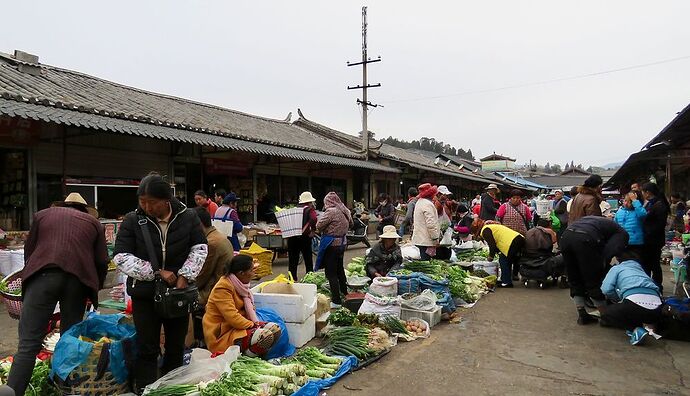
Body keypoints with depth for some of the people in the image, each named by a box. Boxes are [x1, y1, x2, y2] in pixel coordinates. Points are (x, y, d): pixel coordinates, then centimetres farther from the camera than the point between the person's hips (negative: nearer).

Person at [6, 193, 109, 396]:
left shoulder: (43, 214, 23)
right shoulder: (93, 222, 22)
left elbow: (28, 249, 22)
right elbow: (102, 261, 13)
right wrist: (94, 288, 26)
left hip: (43, 275, -1)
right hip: (78, 280, 1)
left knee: (28, 343, -1)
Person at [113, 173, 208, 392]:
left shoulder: (188, 217, -6)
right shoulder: (132, 221, -9)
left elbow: (200, 248, 3)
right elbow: (121, 256, -10)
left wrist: (184, 276, -10)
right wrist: (156, 272, -17)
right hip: (145, 294, -1)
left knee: (176, 346, 13)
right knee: (147, 349, 2)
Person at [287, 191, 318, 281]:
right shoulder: (310, 209, 0)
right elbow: (313, 219, -20)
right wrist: (313, 231, -9)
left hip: (292, 237, 4)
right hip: (304, 237, -3)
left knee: (293, 261, 11)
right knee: (308, 260, 10)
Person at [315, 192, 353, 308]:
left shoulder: (331, 212, -18)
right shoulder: (346, 211, 5)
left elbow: (318, 226, -16)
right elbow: (350, 224, 21)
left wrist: (326, 229, 4)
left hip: (331, 245, -8)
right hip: (342, 243, 8)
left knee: (331, 273, -2)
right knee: (339, 269, 24)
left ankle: (336, 301, -1)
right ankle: (344, 293, 39)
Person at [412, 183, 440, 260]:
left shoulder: (419, 202, 15)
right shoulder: (428, 204, -17)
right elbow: (430, 223, -23)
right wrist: (435, 239, -16)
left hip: (419, 239, 10)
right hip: (426, 241, -10)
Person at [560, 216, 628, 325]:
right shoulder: (622, 233, 20)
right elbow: (609, 252, 1)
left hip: (566, 235, 6)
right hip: (584, 239, -6)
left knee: (575, 280, 20)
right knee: (595, 282, 11)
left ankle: (581, 315, 24)